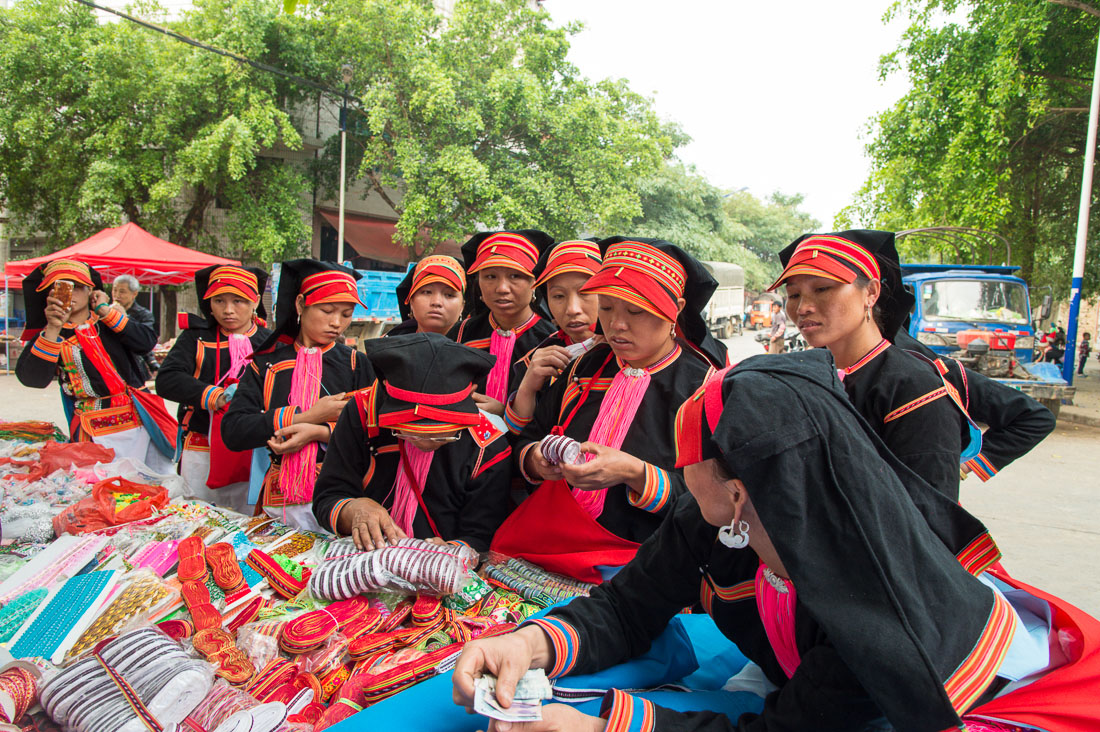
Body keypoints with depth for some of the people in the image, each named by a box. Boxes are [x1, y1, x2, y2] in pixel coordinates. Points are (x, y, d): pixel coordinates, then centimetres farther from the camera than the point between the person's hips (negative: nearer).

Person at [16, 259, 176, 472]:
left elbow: (147, 341, -7)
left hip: (143, 421, 2)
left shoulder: (111, 322, 13)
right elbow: (32, 379, -12)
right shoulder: (47, 335, 6)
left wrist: (106, 311, -5)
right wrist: (52, 329, -17)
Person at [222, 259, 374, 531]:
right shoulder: (266, 364, 8)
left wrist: (320, 432, -16)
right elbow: (232, 432, -3)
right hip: (282, 501, 1)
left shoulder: (356, 364, 7)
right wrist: (307, 416, -10)